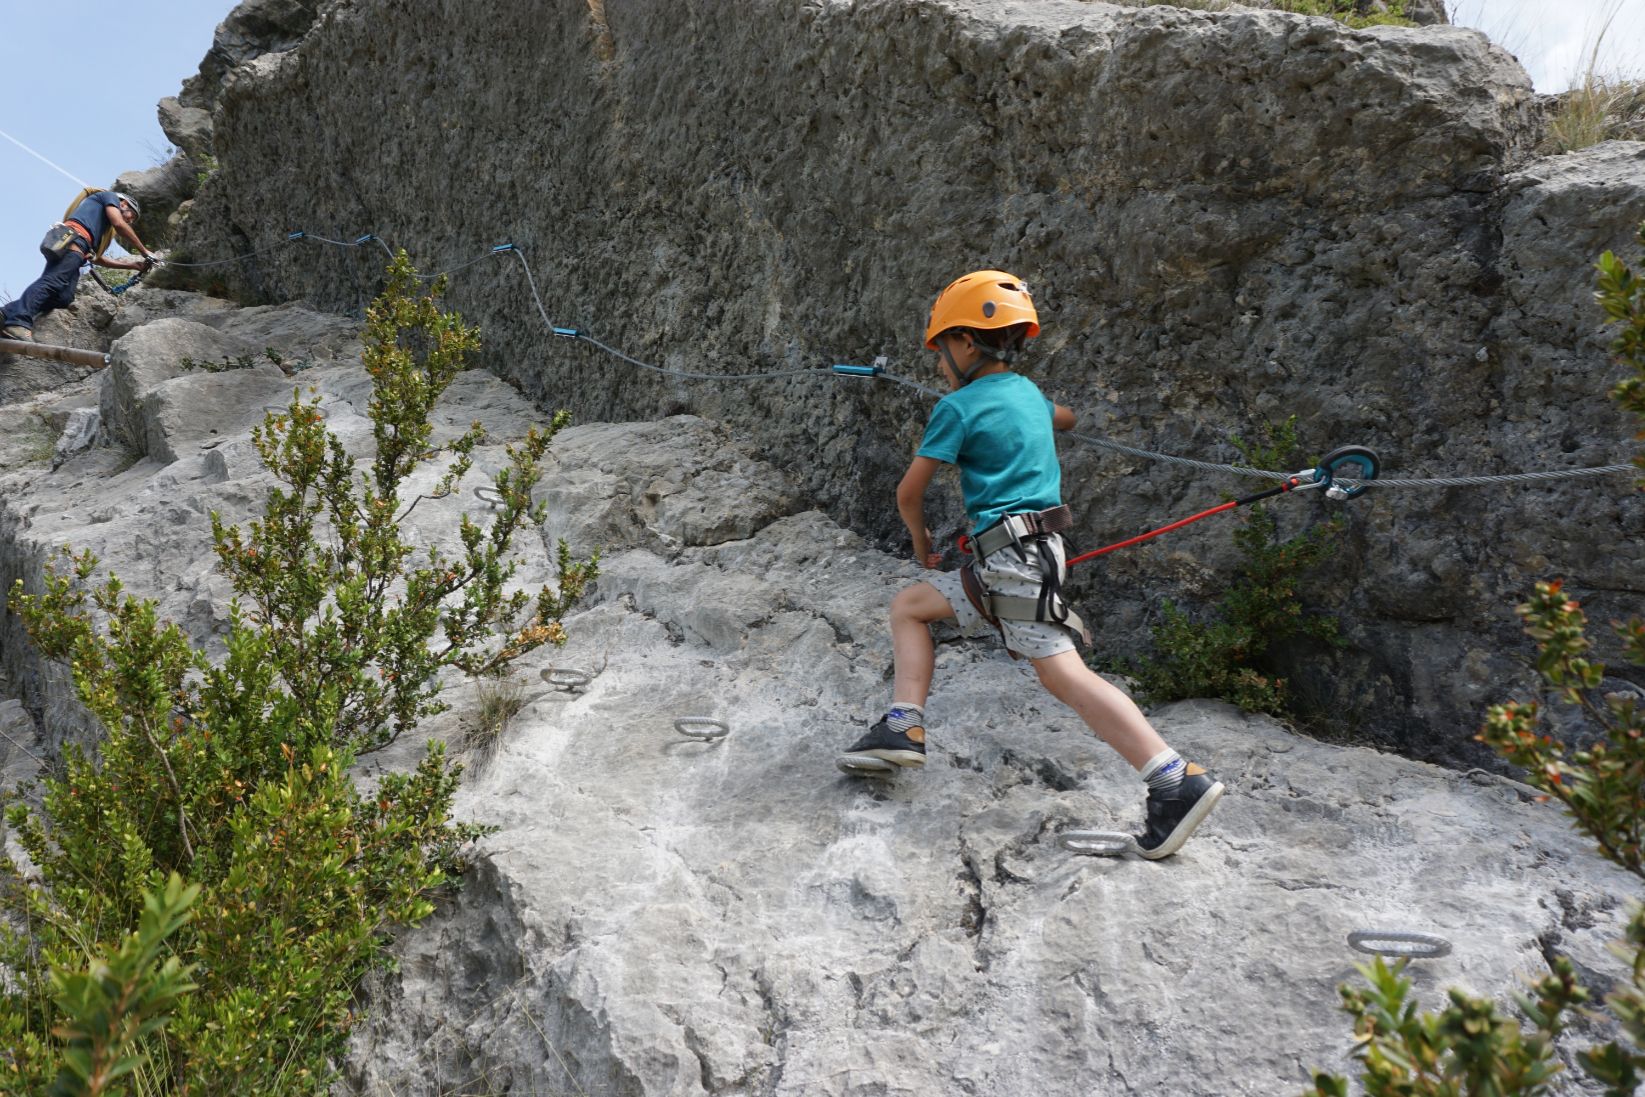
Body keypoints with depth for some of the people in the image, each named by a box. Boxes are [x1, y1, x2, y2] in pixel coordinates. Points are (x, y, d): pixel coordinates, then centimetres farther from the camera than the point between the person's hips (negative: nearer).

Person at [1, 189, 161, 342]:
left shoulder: (100, 225, 41)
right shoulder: (110, 196, 21)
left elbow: (95, 258, 36)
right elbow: (119, 224, 4)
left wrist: (132, 265, 38)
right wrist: (145, 252, 10)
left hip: (61, 246, 8)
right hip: (72, 241, -8)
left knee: (63, 297, -13)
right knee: (53, 282, -28)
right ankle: (19, 322, -47)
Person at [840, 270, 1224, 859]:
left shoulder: (958, 408, -8)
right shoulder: (1026, 392, 16)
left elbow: (909, 492, -2)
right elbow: (1065, 418, 41)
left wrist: (921, 541, 17)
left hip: (1012, 554, -9)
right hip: (1006, 562, 9)